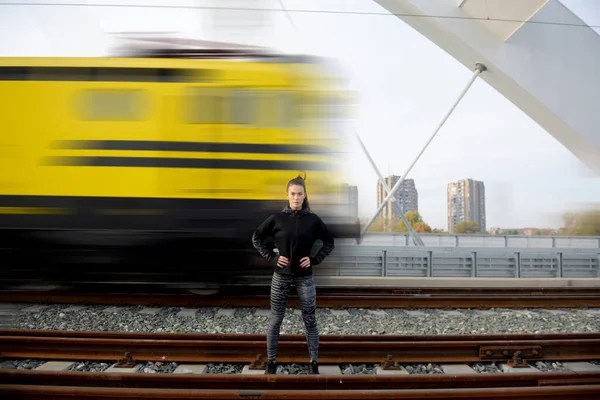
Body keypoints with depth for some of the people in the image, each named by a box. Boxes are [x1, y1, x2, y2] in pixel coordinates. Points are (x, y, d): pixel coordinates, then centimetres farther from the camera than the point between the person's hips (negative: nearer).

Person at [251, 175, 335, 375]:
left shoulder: (313, 219, -4)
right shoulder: (277, 218, -5)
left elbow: (329, 242, 6)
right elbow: (256, 238, 4)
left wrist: (315, 259, -6)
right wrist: (271, 257, -6)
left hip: (305, 276, 0)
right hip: (281, 275, 0)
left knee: (310, 320, 7)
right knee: (275, 320, 9)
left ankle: (314, 362, 22)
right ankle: (271, 361, 26)